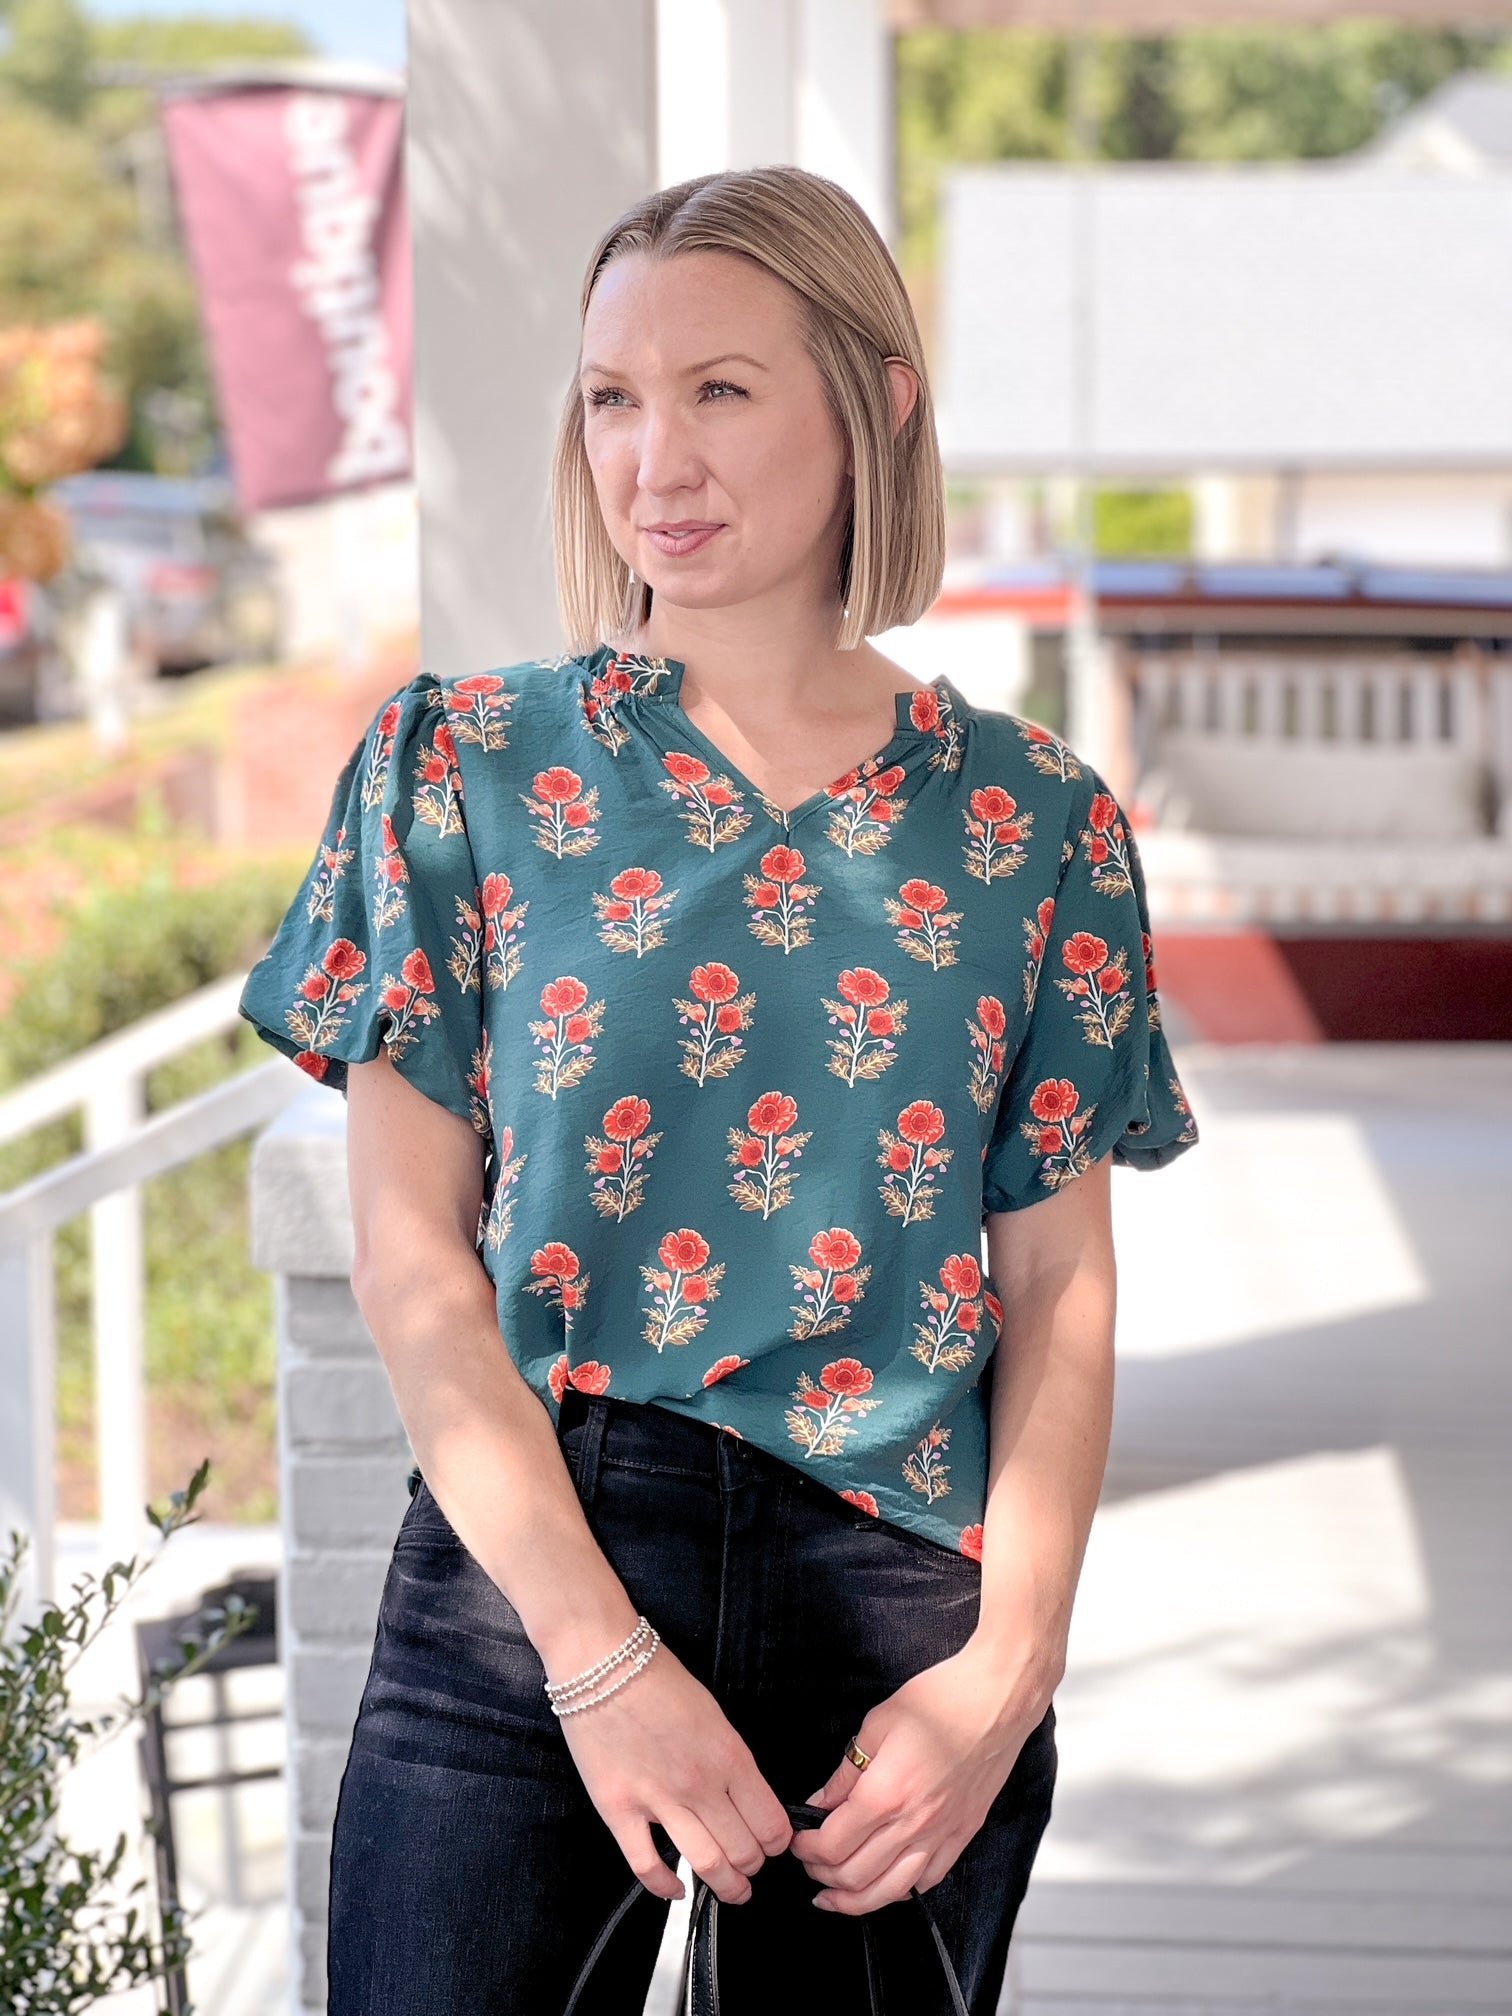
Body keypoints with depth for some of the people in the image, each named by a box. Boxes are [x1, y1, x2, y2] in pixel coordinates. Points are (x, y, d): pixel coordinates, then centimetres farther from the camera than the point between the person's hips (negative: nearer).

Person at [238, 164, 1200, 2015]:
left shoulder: (1031, 819, 4)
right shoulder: (460, 765, 1)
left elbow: (1062, 1285, 4)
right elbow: (411, 1251, -4)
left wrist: (1014, 1660, -9)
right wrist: (600, 1652, -13)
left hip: (903, 1597, 1)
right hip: (524, 1578, -1)